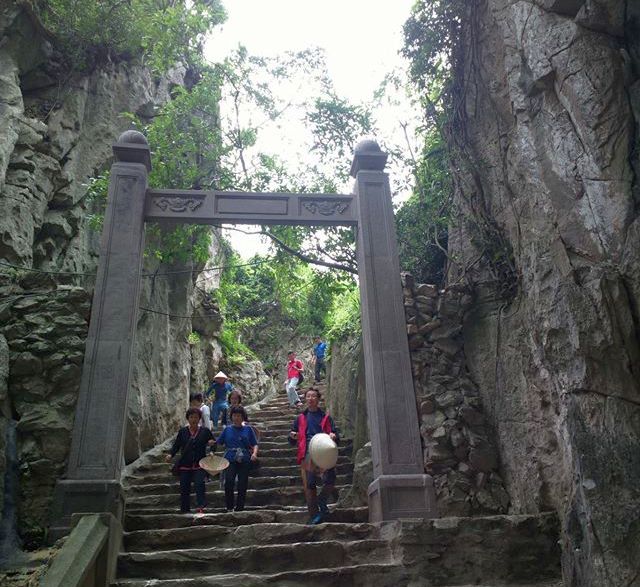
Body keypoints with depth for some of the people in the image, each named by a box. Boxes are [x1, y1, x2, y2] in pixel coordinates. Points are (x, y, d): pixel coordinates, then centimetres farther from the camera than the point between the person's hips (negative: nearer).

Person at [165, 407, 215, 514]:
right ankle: (184, 510, 18)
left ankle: (201, 507, -19)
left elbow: (214, 443, 13)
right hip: (185, 465, 2)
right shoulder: (182, 431, 6)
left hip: (199, 465, -2)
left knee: (199, 483, -20)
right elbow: (176, 445, 6)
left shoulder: (205, 431, 4)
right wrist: (170, 454, -11)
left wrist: (211, 443, -11)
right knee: (184, 488, 7)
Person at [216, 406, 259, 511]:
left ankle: (239, 508, 13)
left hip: (244, 460, 1)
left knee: (242, 485, 0)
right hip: (230, 460, -1)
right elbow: (218, 443, 10)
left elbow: (255, 444, 7)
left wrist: (254, 453, -11)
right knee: (229, 482, -17)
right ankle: (229, 507, -3)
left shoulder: (248, 429, 10)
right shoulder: (227, 429, 11)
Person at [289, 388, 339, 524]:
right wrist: (292, 436, 0)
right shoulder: (301, 418, 22)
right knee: (309, 485, -3)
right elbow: (292, 441, 24)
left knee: (330, 480, -19)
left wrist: (333, 436, -7)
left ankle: (321, 502, 8)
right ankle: (314, 516, 9)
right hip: (307, 454, 1)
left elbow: (336, 436, 17)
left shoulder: (326, 417, 20)